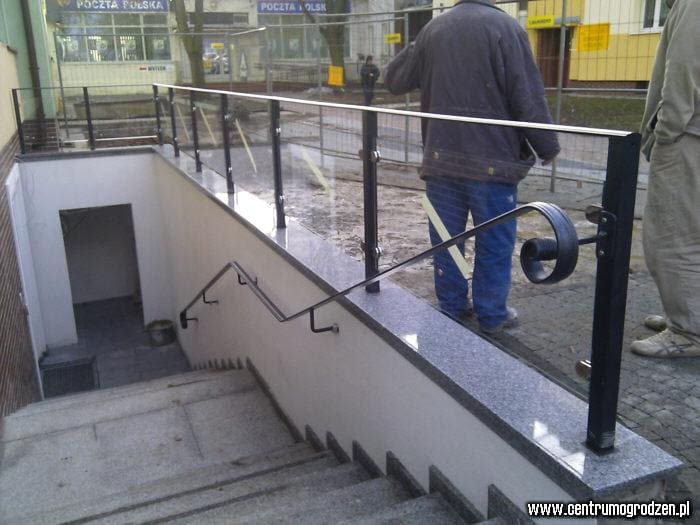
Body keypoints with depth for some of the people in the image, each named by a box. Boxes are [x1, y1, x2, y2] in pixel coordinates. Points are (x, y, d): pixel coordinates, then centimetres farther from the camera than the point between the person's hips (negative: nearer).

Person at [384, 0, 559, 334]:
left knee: (445, 239, 12)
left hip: (441, 158, 4)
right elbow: (528, 98, -11)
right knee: (494, 242, 6)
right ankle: (492, 315, 14)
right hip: (492, 160, -4)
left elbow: (393, 80, 16)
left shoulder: (433, 29, 6)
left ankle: (450, 307, 20)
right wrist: (548, 147, 0)